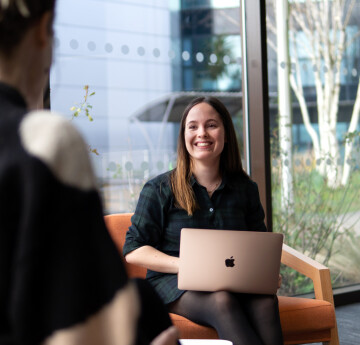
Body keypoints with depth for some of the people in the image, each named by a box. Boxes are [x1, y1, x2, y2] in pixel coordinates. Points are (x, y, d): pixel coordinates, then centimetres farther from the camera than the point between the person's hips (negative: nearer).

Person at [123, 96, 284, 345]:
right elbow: (133, 250, -2)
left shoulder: (245, 189, 14)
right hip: (173, 283, -3)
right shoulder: (159, 189, 3)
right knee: (222, 301, -36)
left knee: (266, 301, -32)